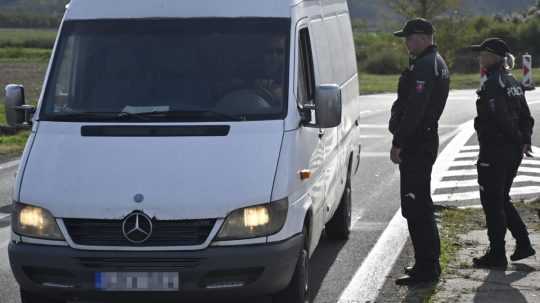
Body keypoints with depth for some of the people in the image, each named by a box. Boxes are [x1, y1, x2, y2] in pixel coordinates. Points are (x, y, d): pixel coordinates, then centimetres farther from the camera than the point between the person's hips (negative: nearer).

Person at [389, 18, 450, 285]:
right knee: (421, 205, 18)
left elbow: (414, 109, -24)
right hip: (426, 140, 11)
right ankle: (429, 263, 26)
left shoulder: (424, 66, -17)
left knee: (415, 207, -8)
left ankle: (425, 268, -6)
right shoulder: (437, 63, 17)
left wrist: (398, 143, -20)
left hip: (416, 143, -11)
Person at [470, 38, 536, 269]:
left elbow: (502, 118, -22)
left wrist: (518, 140, -9)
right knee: (502, 199, 20)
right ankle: (523, 243, 19)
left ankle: (497, 254, 6)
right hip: (513, 153, 9)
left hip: (494, 152, -9)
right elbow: (526, 116, 11)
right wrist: (525, 141, 5)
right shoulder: (513, 82, 12)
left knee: (492, 202, 1)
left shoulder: (492, 84, -16)